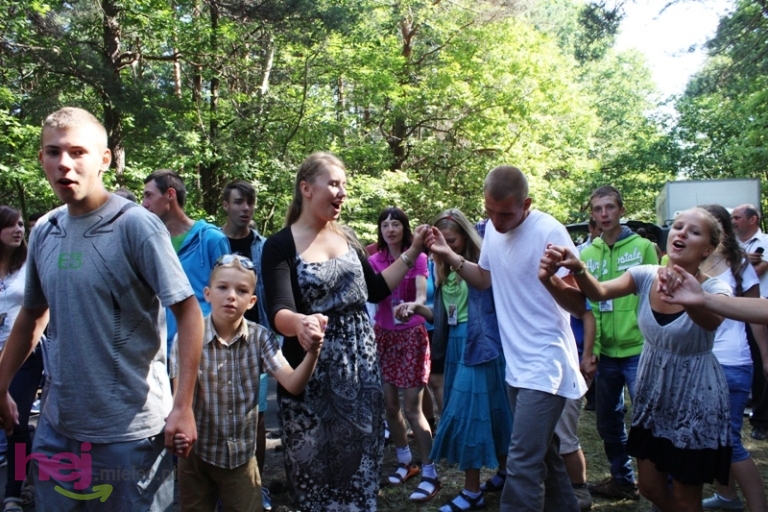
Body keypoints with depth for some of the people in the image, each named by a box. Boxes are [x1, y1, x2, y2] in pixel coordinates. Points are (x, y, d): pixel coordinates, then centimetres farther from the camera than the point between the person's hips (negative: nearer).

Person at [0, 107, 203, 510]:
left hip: (132, 429, -5)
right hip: (57, 425, 6)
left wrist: (183, 407, -18)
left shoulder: (136, 226, -13)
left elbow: (188, 312, -15)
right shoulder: (44, 232, 4)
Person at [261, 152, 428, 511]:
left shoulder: (346, 238, 7)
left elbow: (376, 290, 14)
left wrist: (412, 252, 7)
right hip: (314, 374, -5)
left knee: (360, 460, 14)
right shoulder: (280, 246, -10)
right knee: (317, 467, 8)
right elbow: (279, 312, -23)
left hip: (362, 366, 5)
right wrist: (301, 323, -45)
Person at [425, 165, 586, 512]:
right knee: (542, 453, 20)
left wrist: (558, 284, -39)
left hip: (545, 363, -8)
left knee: (522, 462, -11)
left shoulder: (549, 232, -18)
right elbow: (485, 279, 18)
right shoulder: (492, 228, 3)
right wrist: (448, 256, 3)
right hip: (515, 362, 8)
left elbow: (580, 307, -18)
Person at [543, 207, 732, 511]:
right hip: (653, 390, 4)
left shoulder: (715, 289, -16)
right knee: (649, 486, 14)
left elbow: (711, 320, -40)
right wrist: (578, 268, -45)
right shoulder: (647, 275, -6)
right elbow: (600, 292, -24)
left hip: (696, 397, -4)